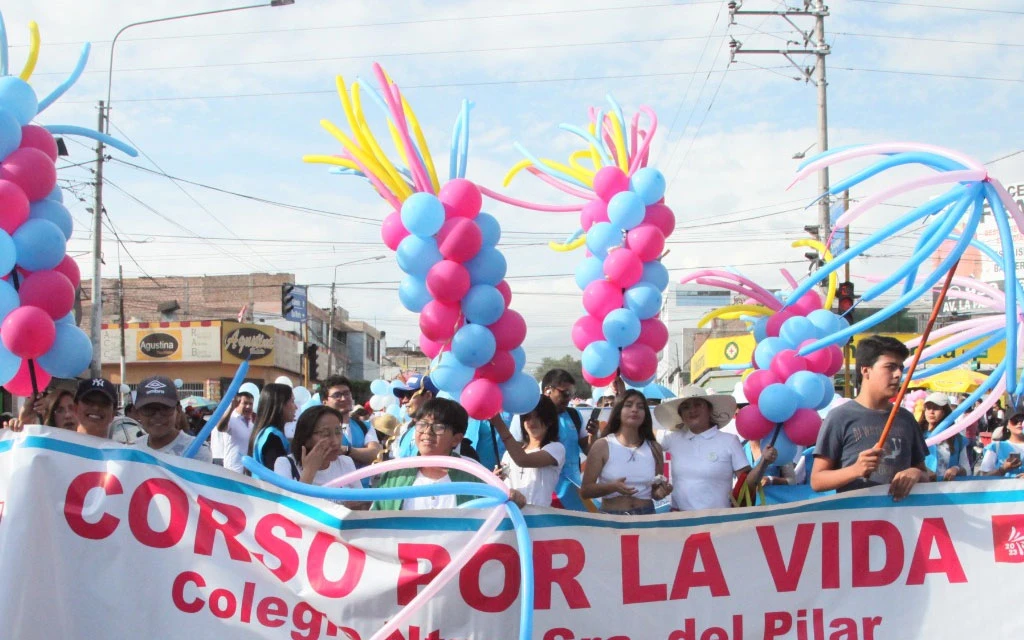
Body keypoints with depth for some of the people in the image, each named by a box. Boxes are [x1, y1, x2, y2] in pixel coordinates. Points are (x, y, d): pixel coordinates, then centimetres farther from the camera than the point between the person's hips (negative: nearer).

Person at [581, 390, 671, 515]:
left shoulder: (654, 448, 8)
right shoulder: (602, 446, -2)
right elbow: (585, 491, -3)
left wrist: (660, 492, -6)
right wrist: (612, 487, -19)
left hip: (645, 516, 3)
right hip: (611, 517, -3)